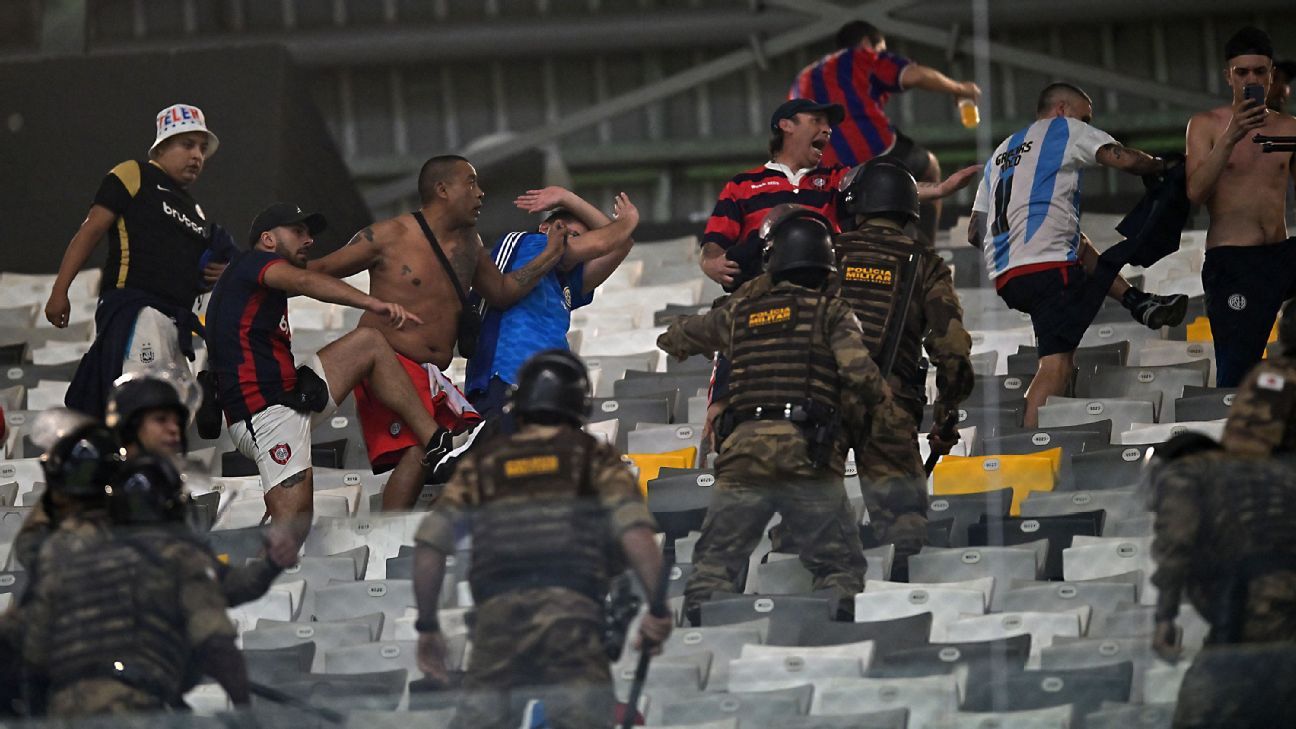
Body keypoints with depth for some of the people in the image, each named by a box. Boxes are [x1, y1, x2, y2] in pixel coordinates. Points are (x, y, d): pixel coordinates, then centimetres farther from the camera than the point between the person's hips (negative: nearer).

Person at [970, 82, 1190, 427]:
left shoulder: (1000, 153, 27)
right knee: (1056, 365, -14)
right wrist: (1161, 166, 15)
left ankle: (1138, 303, 25)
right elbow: (1124, 160, -5)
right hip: (1046, 266, -8)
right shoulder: (1065, 129, 8)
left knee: (1080, 246, 35)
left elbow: (974, 233, 25)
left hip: (1004, 278, 8)